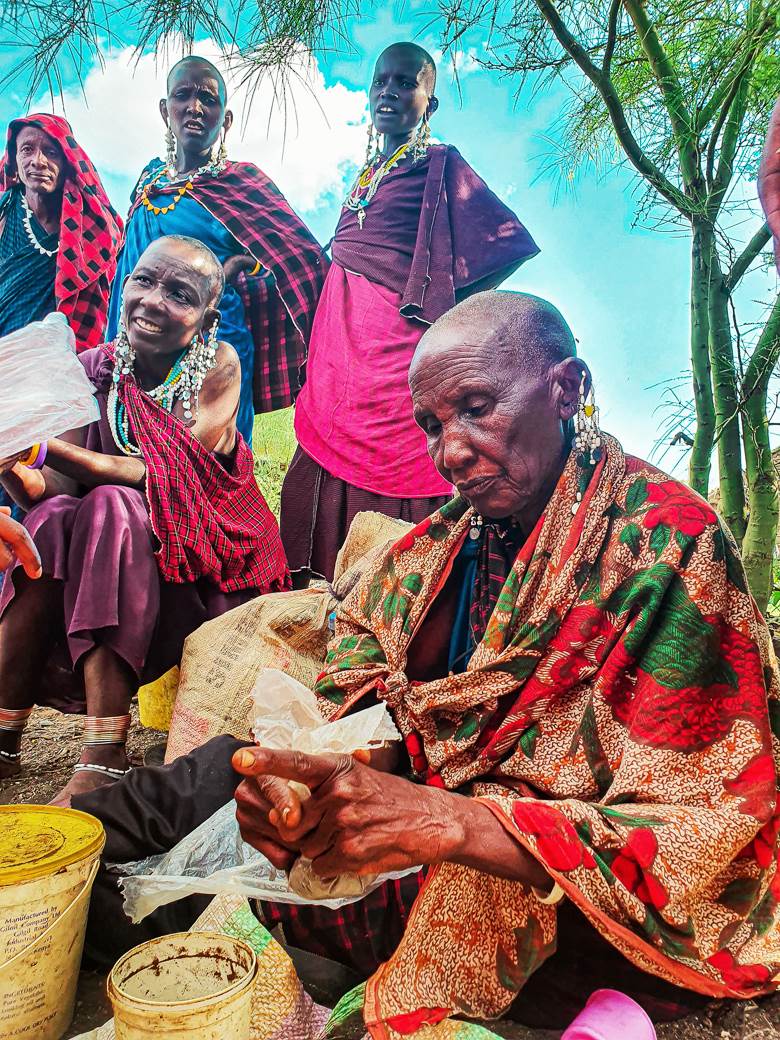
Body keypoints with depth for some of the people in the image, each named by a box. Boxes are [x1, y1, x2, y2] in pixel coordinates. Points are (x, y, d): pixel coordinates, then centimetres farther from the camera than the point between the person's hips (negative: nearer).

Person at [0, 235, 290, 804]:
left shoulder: (218, 364, -10)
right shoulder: (95, 369, -1)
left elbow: (177, 476, -20)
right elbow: (51, 488, -9)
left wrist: (52, 448, -30)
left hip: (207, 562, -3)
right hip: (123, 546, 3)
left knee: (110, 507, -29)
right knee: (54, 520, -26)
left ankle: (105, 757, -32)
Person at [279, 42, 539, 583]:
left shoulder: (441, 165, 2)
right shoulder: (366, 175, 23)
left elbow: (513, 242, -7)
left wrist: (445, 303, -10)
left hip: (396, 351, -7)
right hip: (340, 357, 8)